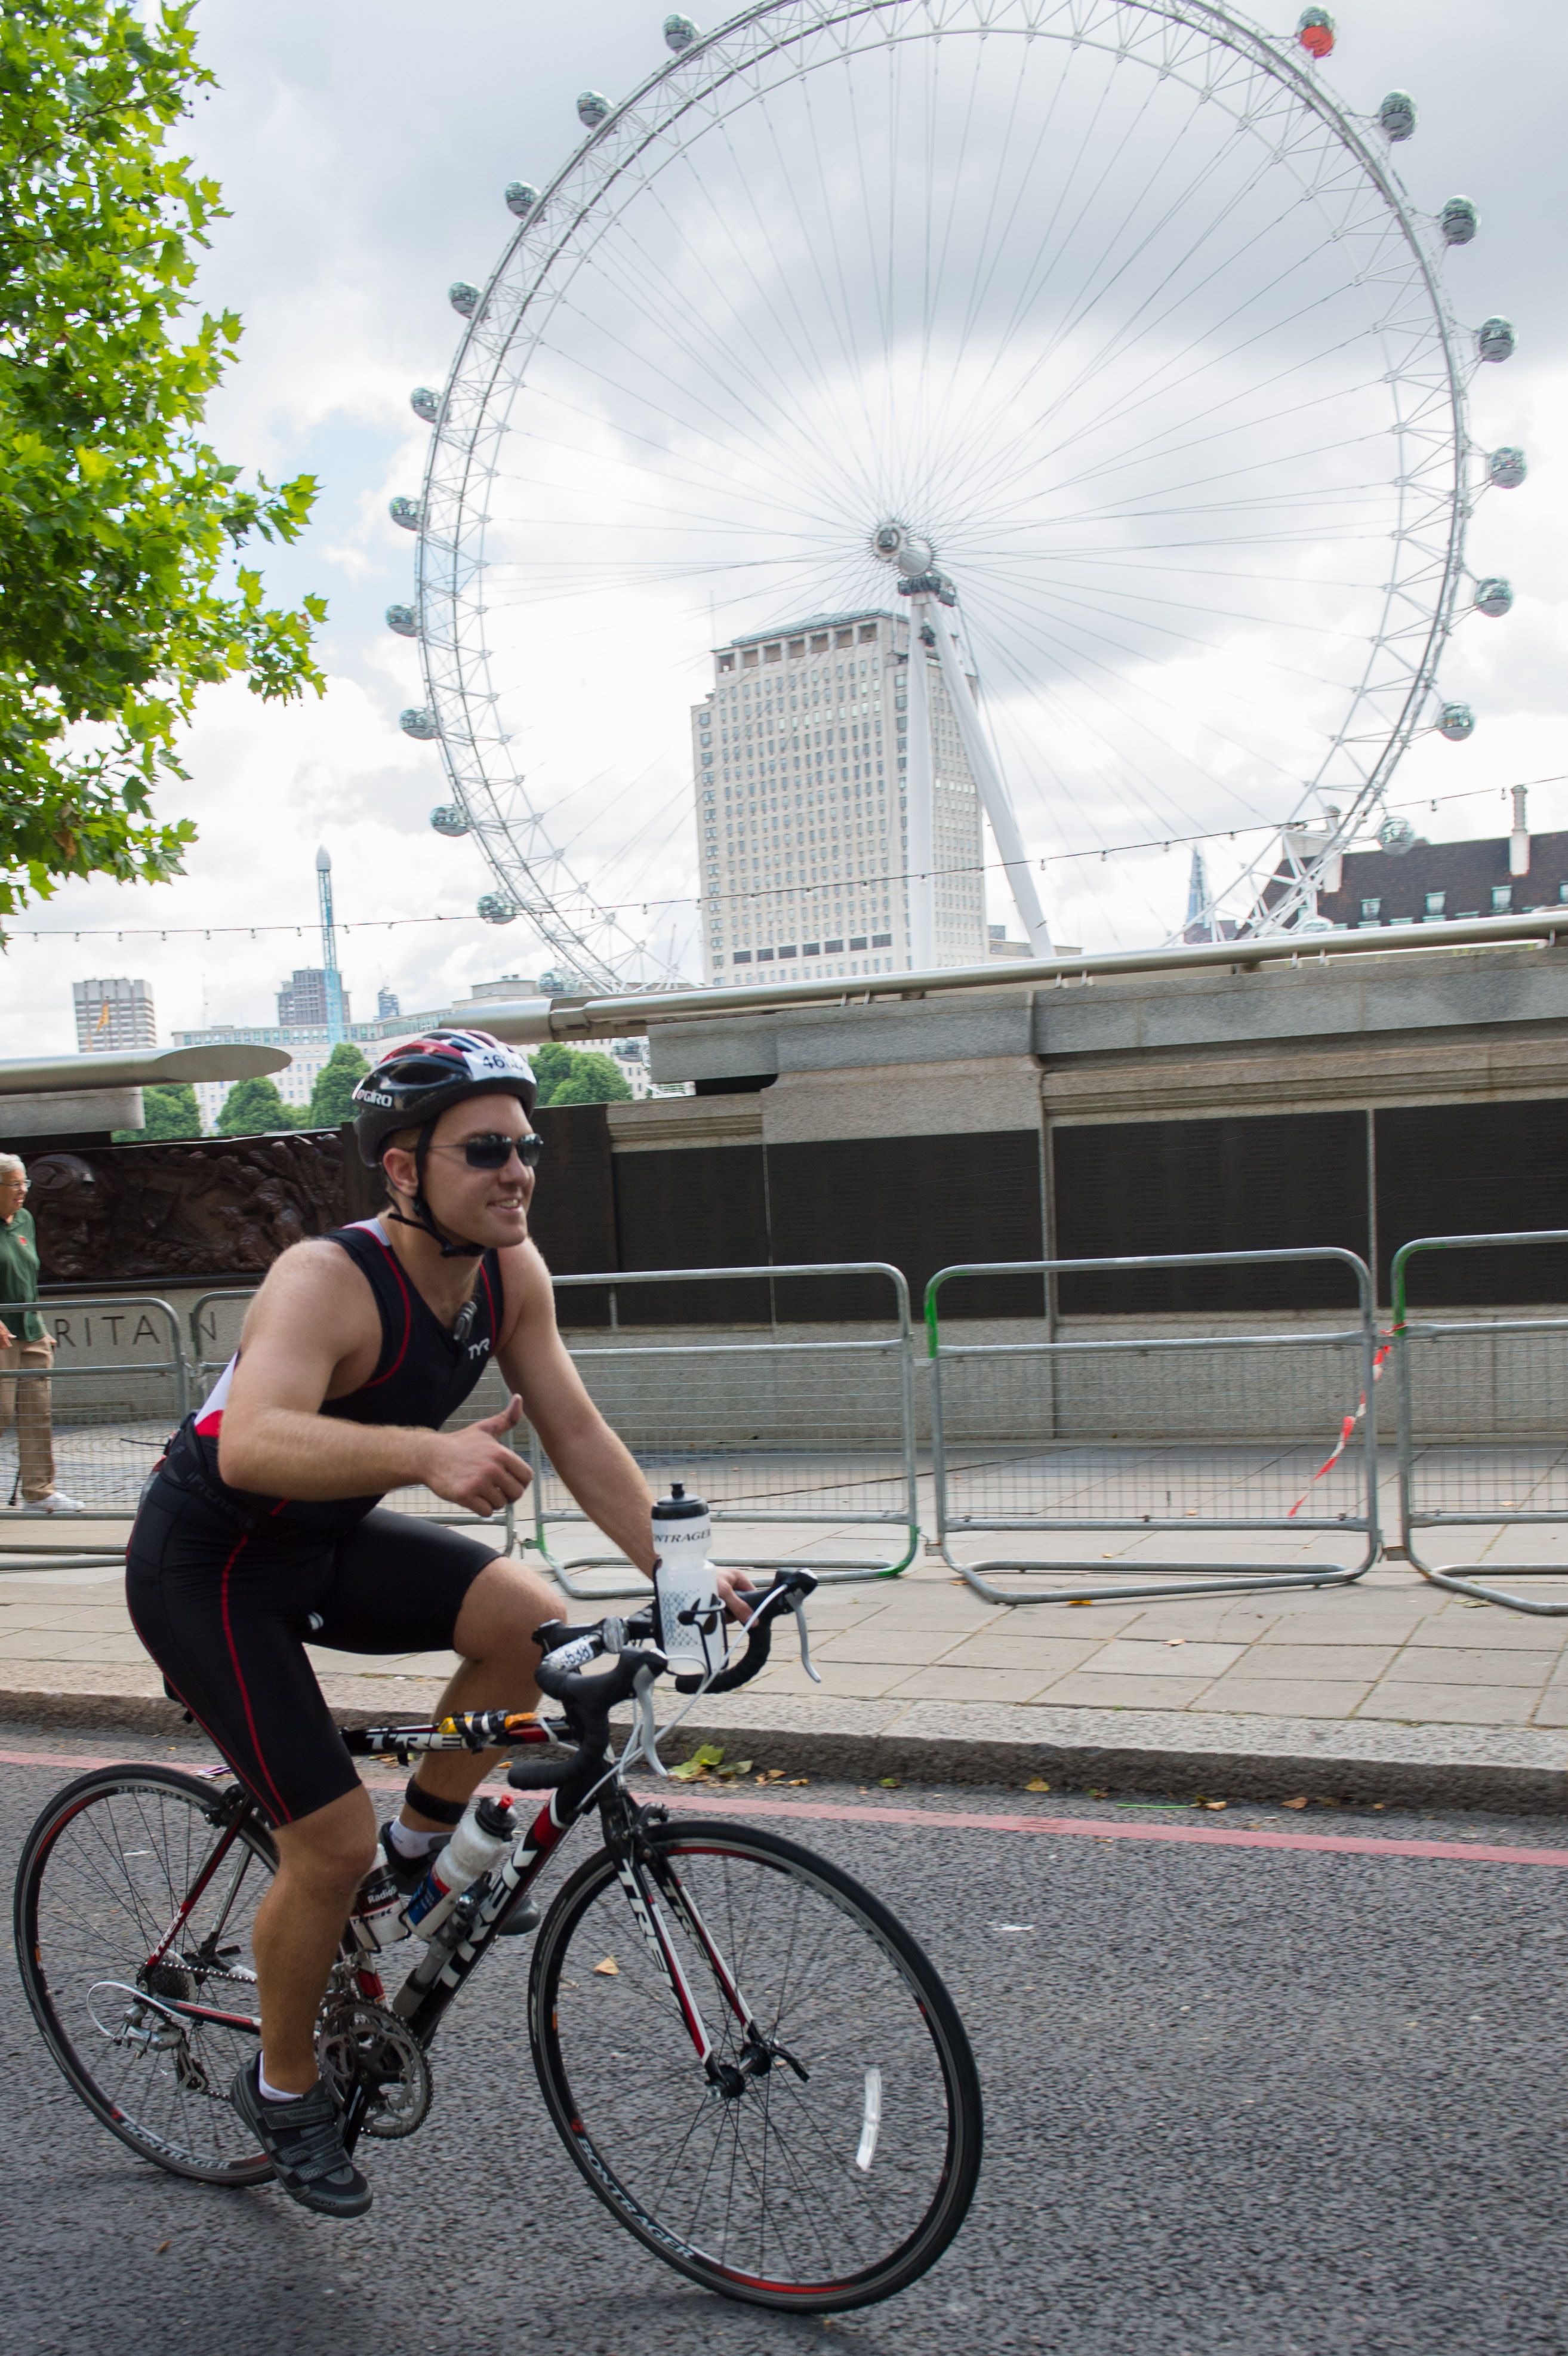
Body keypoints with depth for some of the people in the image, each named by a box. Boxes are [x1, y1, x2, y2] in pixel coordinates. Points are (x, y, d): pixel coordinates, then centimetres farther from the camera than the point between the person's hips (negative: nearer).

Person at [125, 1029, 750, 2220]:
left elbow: (577, 1431, -7)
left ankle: (421, 1847, 9)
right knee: (332, 1841, -8)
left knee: (529, 1618, -16)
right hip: (207, 1568, -6)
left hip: (327, 1540, 6)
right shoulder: (328, 1282, -32)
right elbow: (253, 1447, -48)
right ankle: (284, 2088, 19)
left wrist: (674, 1567, -16)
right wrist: (425, 1452, -63)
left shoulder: (510, 1271, -10)